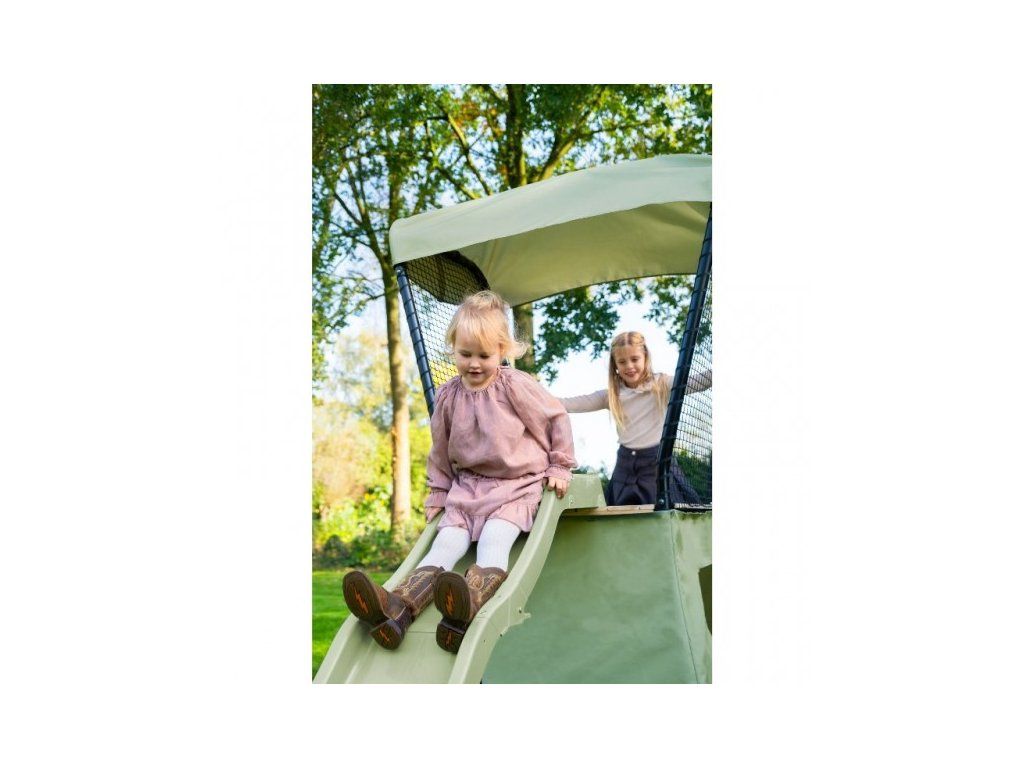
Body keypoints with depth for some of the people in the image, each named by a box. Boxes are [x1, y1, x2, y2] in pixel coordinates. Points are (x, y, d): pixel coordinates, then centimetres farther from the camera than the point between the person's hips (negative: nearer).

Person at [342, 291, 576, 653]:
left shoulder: (516, 386, -11)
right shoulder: (447, 396, 2)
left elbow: (556, 419, 1)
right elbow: (440, 450, 15)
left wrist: (559, 467, 2)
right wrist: (437, 494, 16)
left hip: (517, 484, -4)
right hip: (467, 485, 4)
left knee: (493, 540, -29)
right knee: (446, 542, -18)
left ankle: (469, 605, -58)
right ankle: (397, 607, -40)